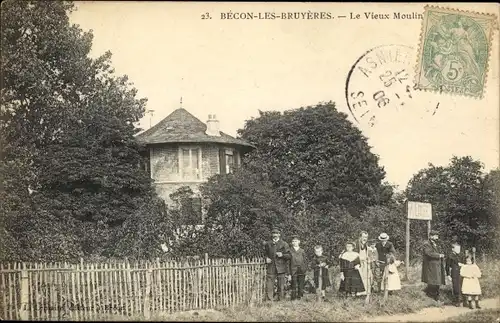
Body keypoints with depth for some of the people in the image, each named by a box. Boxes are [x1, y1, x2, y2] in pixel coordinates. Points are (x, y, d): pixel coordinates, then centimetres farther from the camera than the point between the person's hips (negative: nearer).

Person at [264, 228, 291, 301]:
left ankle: (281, 300, 13)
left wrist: (282, 255, -14)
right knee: (269, 285, -6)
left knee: (281, 286, 4)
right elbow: (265, 253, 24)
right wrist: (266, 258, 4)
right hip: (271, 268, 2)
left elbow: (289, 255, 3)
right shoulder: (268, 244, 13)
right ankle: (269, 300, -3)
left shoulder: (284, 244, 5)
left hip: (280, 268, -1)